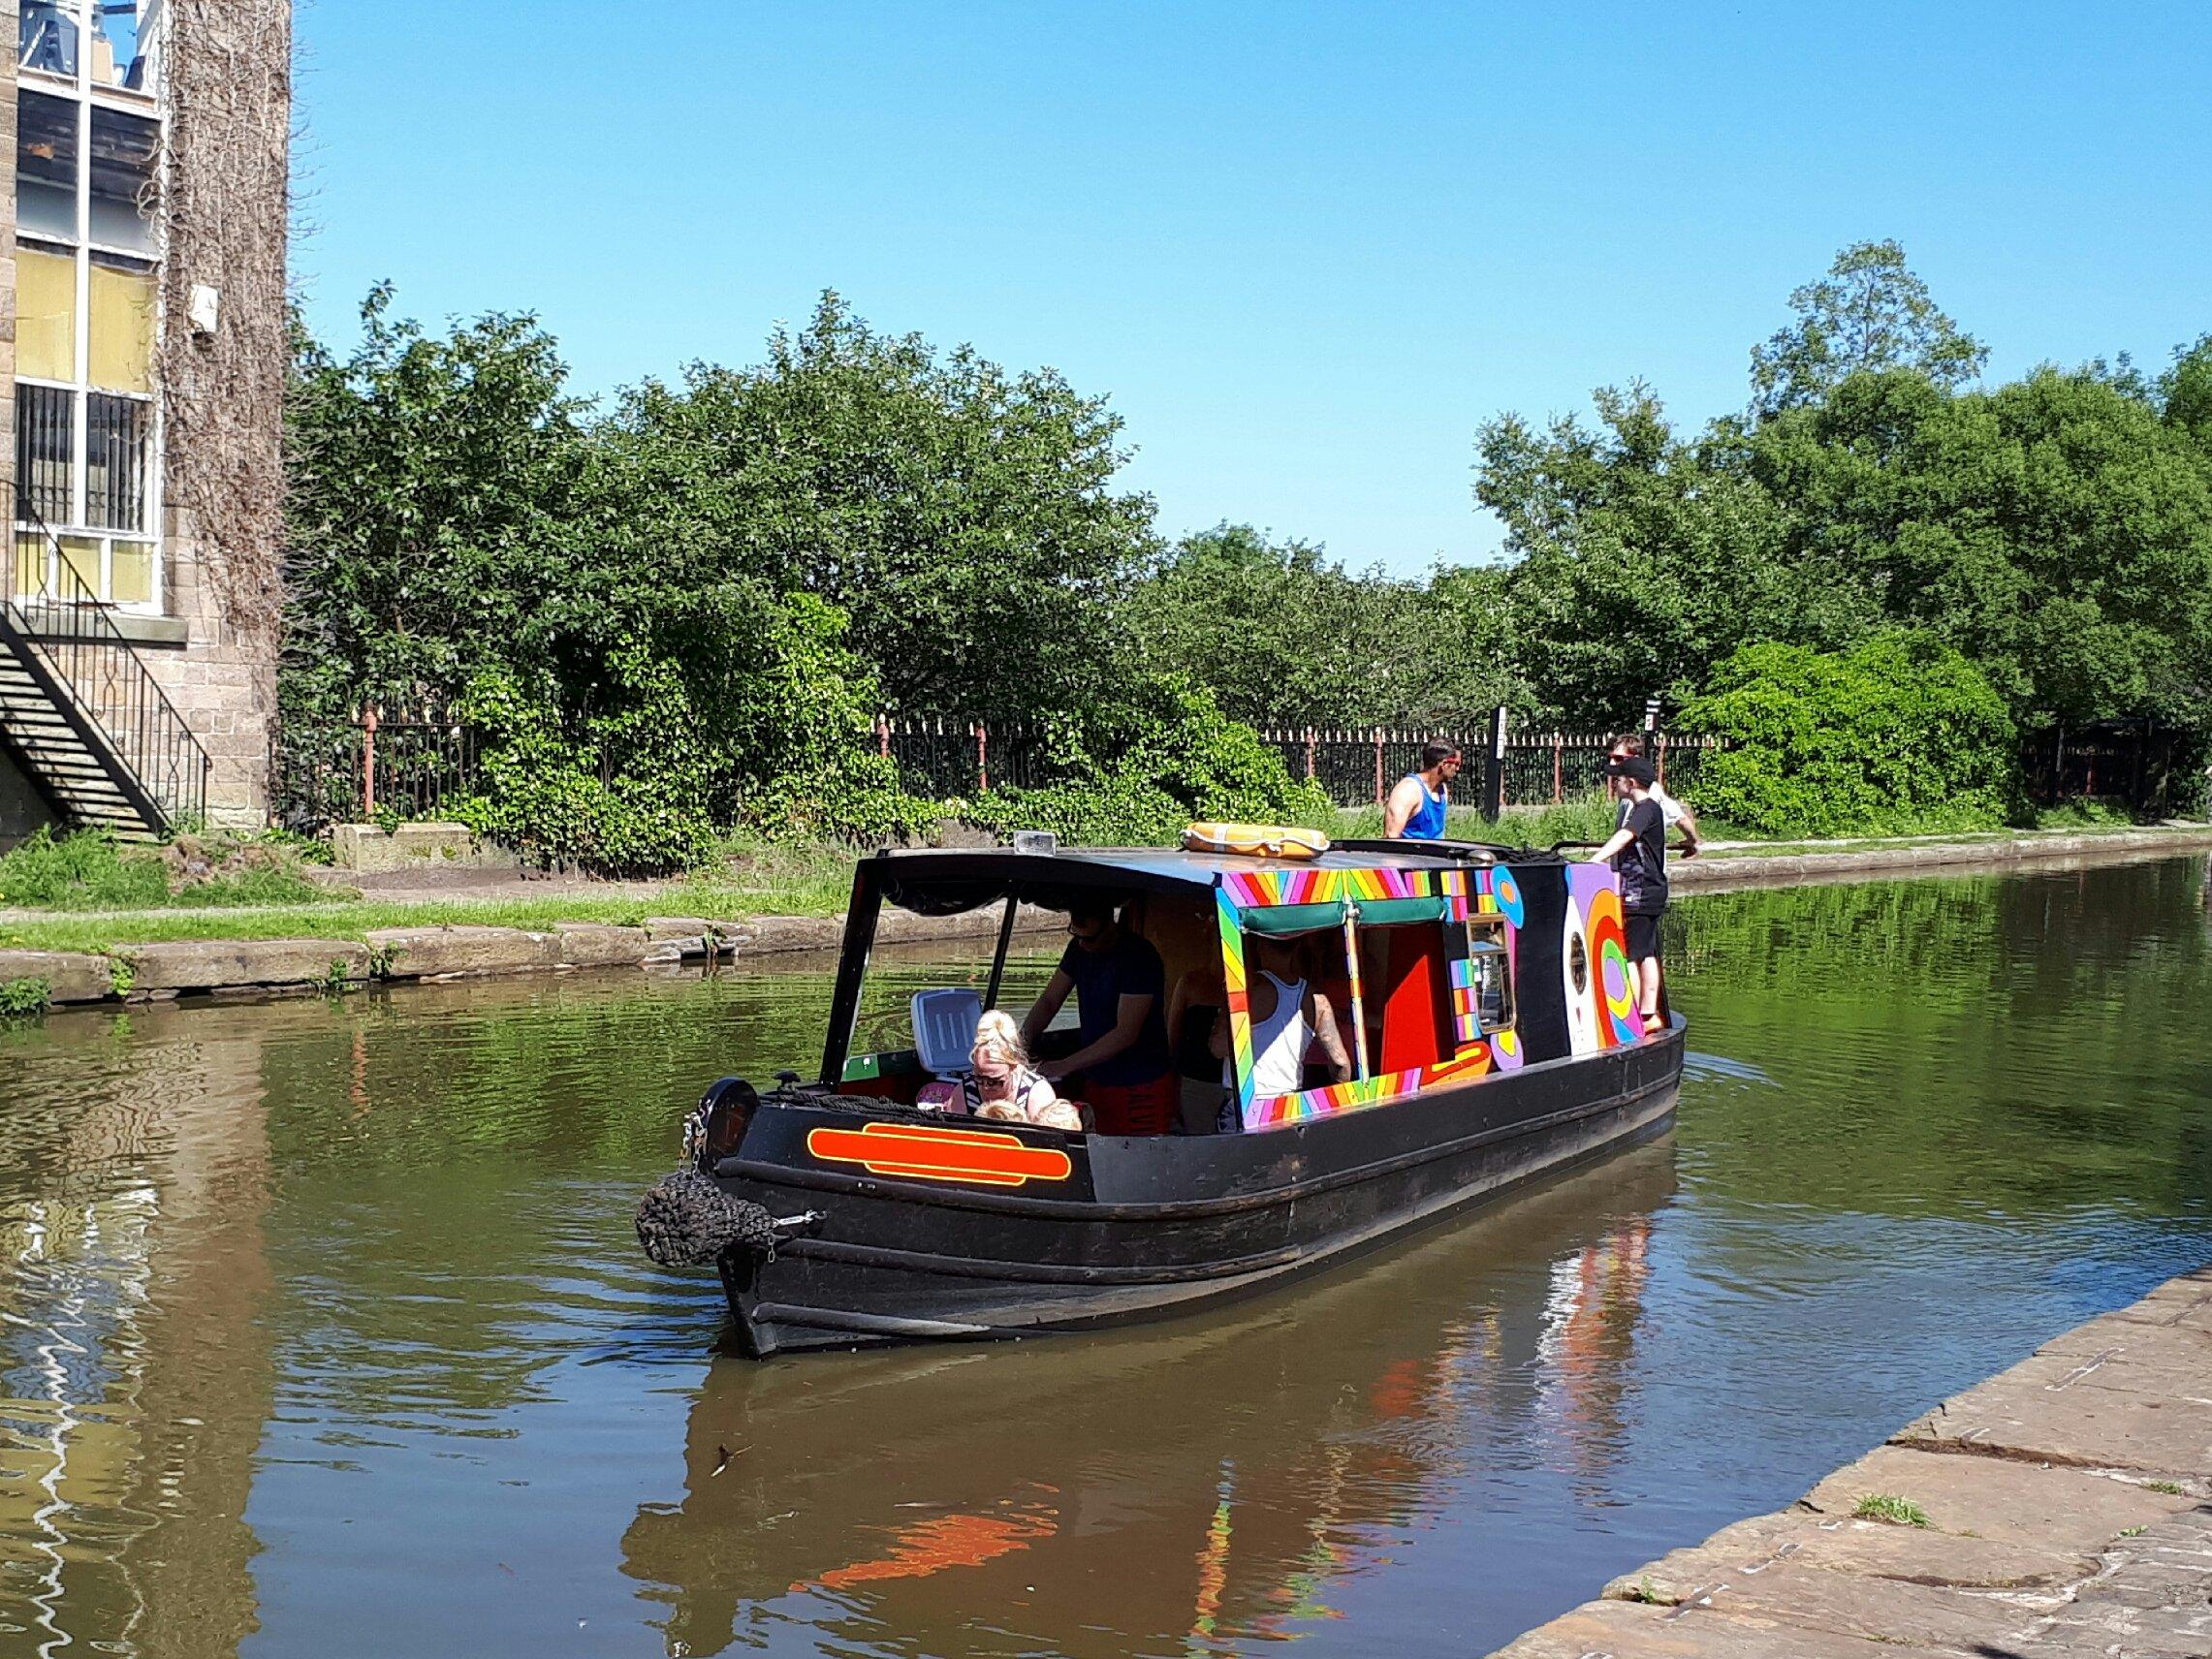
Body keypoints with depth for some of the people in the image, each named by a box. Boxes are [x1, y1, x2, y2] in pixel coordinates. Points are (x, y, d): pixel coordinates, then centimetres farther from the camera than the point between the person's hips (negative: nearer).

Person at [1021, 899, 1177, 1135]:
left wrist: (1065, 1066, -24)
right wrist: (1025, 1035, -10)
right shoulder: (1079, 949, 4)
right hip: (1096, 1080, 7)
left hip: (1141, 1087, -7)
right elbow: (1049, 1001, 11)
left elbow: (1126, 1033, -23)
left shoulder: (1139, 958, -19)